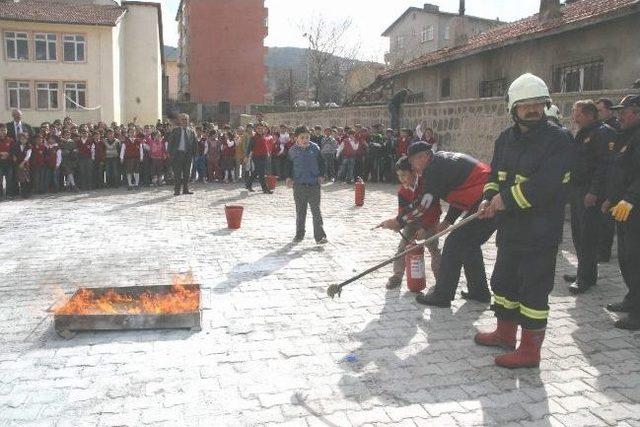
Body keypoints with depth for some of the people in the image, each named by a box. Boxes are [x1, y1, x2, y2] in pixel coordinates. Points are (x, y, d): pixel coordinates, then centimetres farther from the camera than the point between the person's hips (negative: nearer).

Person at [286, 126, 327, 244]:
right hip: (298, 184, 2)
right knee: (300, 211, 11)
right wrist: (289, 177, 2)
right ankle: (299, 234, 24)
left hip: (314, 183, -1)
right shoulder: (293, 150, 2)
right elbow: (289, 165, 13)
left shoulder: (315, 148, 0)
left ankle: (320, 236, -2)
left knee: (316, 210, -4)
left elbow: (321, 163, 8)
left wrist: (321, 175, -2)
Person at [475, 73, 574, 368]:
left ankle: (530, 350, 12)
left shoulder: (559, 140, -14)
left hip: (541, 231, -8)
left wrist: (506, 199, -18)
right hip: (510, 227, 8)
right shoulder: (506, 139, 9)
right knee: (504, 280, 19)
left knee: (534, 290, 0)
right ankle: (506, 333, 38)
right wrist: (490, 198, -3)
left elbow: (545, 186, -24)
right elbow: (495, 175, 16)